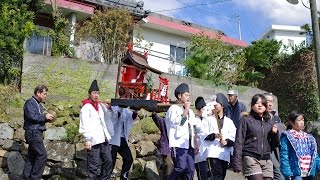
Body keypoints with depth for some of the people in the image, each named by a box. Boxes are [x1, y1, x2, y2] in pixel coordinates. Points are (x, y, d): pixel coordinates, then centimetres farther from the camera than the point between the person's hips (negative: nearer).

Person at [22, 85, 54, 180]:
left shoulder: (38, 104, 20)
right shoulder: (30, 102, -9)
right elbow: (32, 116, -21)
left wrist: (47, 118, 5)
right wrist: (45, 117, -14)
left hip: (37, 133, 10)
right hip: (33, 132, -10)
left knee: (32, 156, 11)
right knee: (42, 155, -12)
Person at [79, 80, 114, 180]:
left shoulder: (101, 106, 16)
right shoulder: (86, 107, -5)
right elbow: (84, 125, -13)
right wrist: (87, 139, -19)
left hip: (104, 139, 7)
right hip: (93, 141, -7)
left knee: (108, 161, 11)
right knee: (93, 165, -4)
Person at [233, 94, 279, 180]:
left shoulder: (269, 123, 15)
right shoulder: (246, 120, 1)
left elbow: (274, 145, 19)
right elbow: (239, 143, -3)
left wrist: (275, 133, -1)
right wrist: (237, 164, -9)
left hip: (266, 161, 5)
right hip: (251, 159, -5)